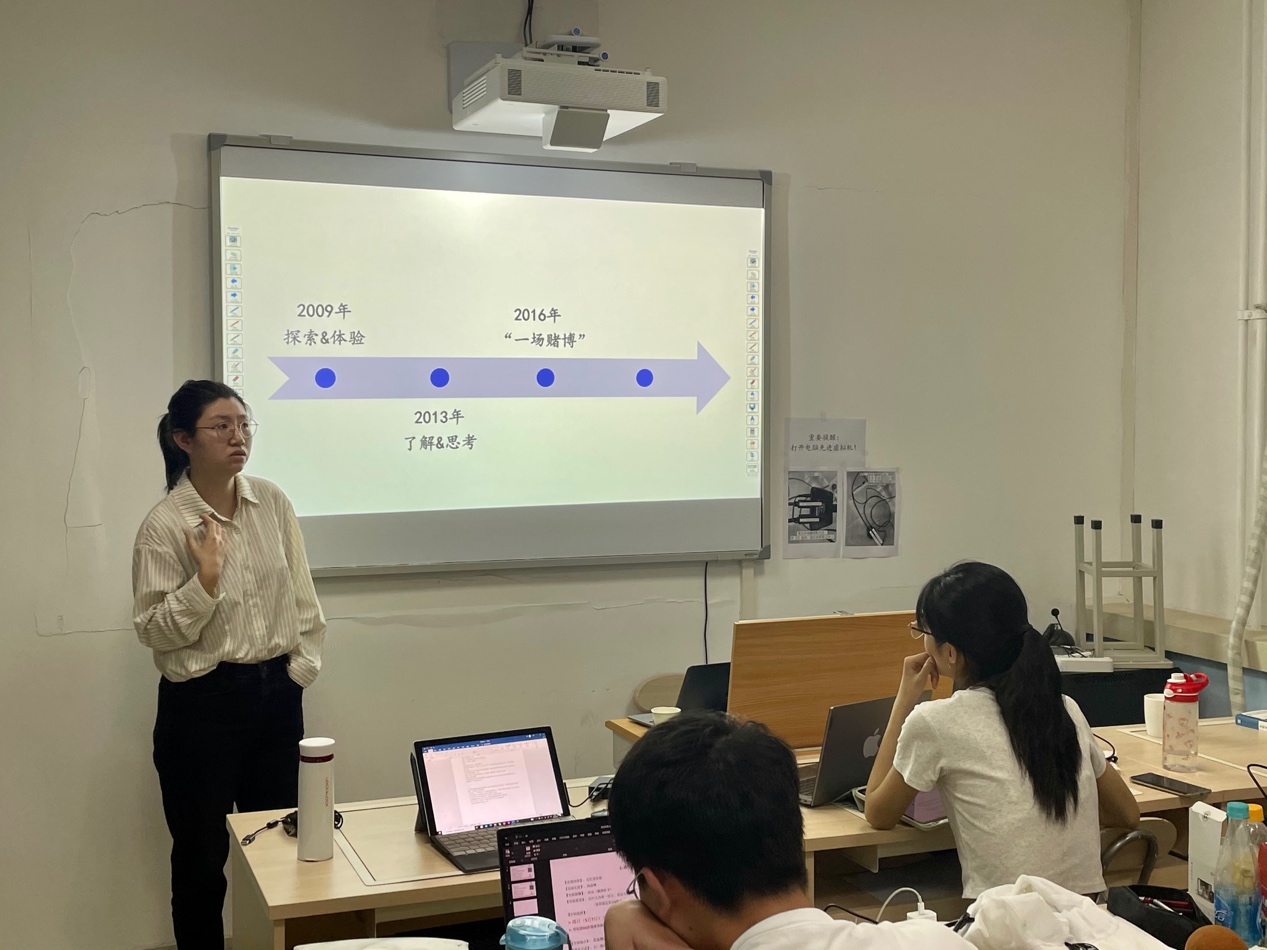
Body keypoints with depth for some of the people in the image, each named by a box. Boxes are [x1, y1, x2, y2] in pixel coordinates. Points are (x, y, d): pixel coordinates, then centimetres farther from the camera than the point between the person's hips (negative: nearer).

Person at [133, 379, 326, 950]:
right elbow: (155, 630, -12)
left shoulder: (271, 502, 2)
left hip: (277, 691, 4)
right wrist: (207, 577, -24)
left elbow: (303, 596, 9)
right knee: (202, 851, 8)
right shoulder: (165, 525, -11)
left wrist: (302, 666, 4)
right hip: (204, 700, -4)